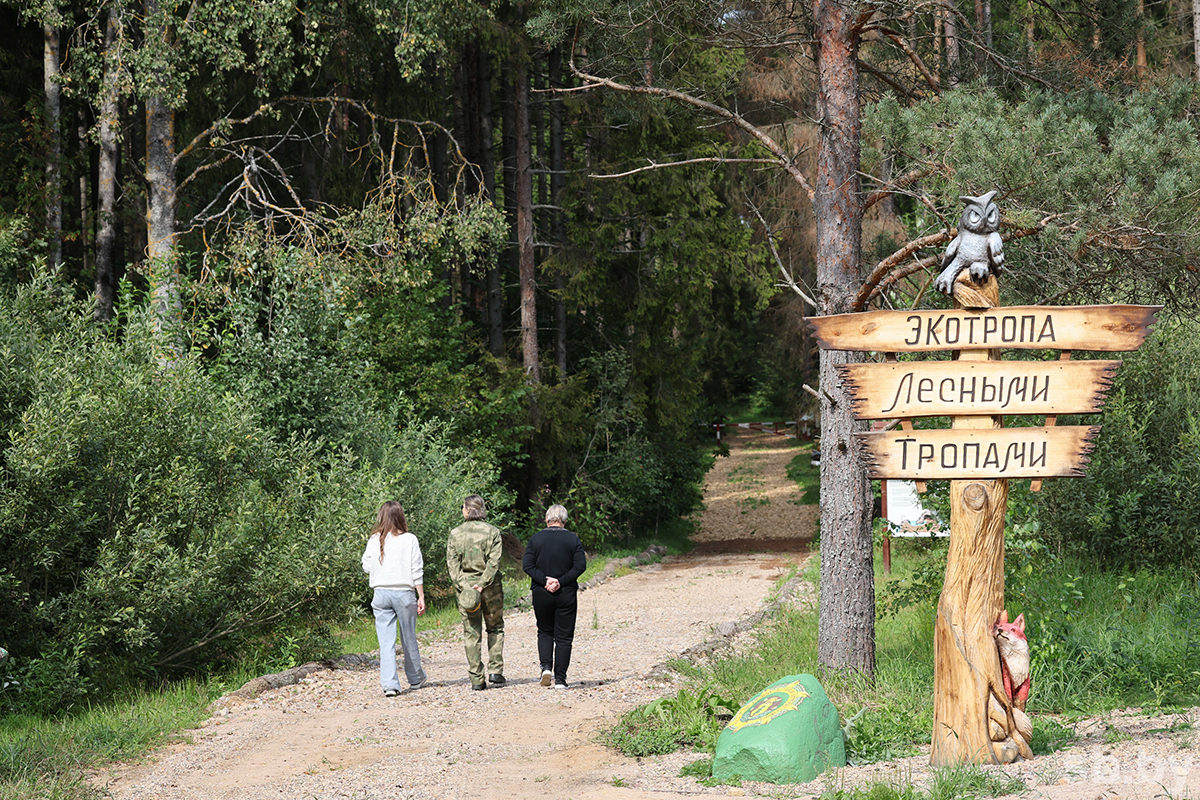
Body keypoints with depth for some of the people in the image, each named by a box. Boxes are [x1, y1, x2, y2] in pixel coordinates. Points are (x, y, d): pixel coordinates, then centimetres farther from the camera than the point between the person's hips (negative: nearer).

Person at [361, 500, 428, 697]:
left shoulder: (375, 540, 0)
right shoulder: (409, 540, -3)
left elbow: (367, 567, 6)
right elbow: (417, 571, -3)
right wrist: (421, 596, 1)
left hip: (381, 593, 1)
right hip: (404, 592, -1)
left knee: (386, 642, 0)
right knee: (409, 638, 14)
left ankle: (389, 684, -9)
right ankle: (415, 678, 29)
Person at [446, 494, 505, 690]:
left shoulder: (455, 534, 1)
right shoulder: (492, 532, -2)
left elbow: (452, 564, -6)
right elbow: (494, 562, -11)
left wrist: (463, 588, -9)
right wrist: (482, 584, -13)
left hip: (465, 586, 0)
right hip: (490, 586, 0)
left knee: (471, 633, 5)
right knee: (495, 628, 16)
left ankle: (476, 679, 3)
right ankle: (495, 671, 5)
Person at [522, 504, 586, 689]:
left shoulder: (536, 539, 1)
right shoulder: (573, 539, -1)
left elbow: (527, 565, -7)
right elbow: (580, 566, -9)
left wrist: (545, 580, -12)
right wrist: (561, 582, -12)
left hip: (541, 593, 1)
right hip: (566, 594, -1)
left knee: (545, 632, 17)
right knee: (563, 636, 4)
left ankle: (546, 667, -4)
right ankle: (560, 679, 0)